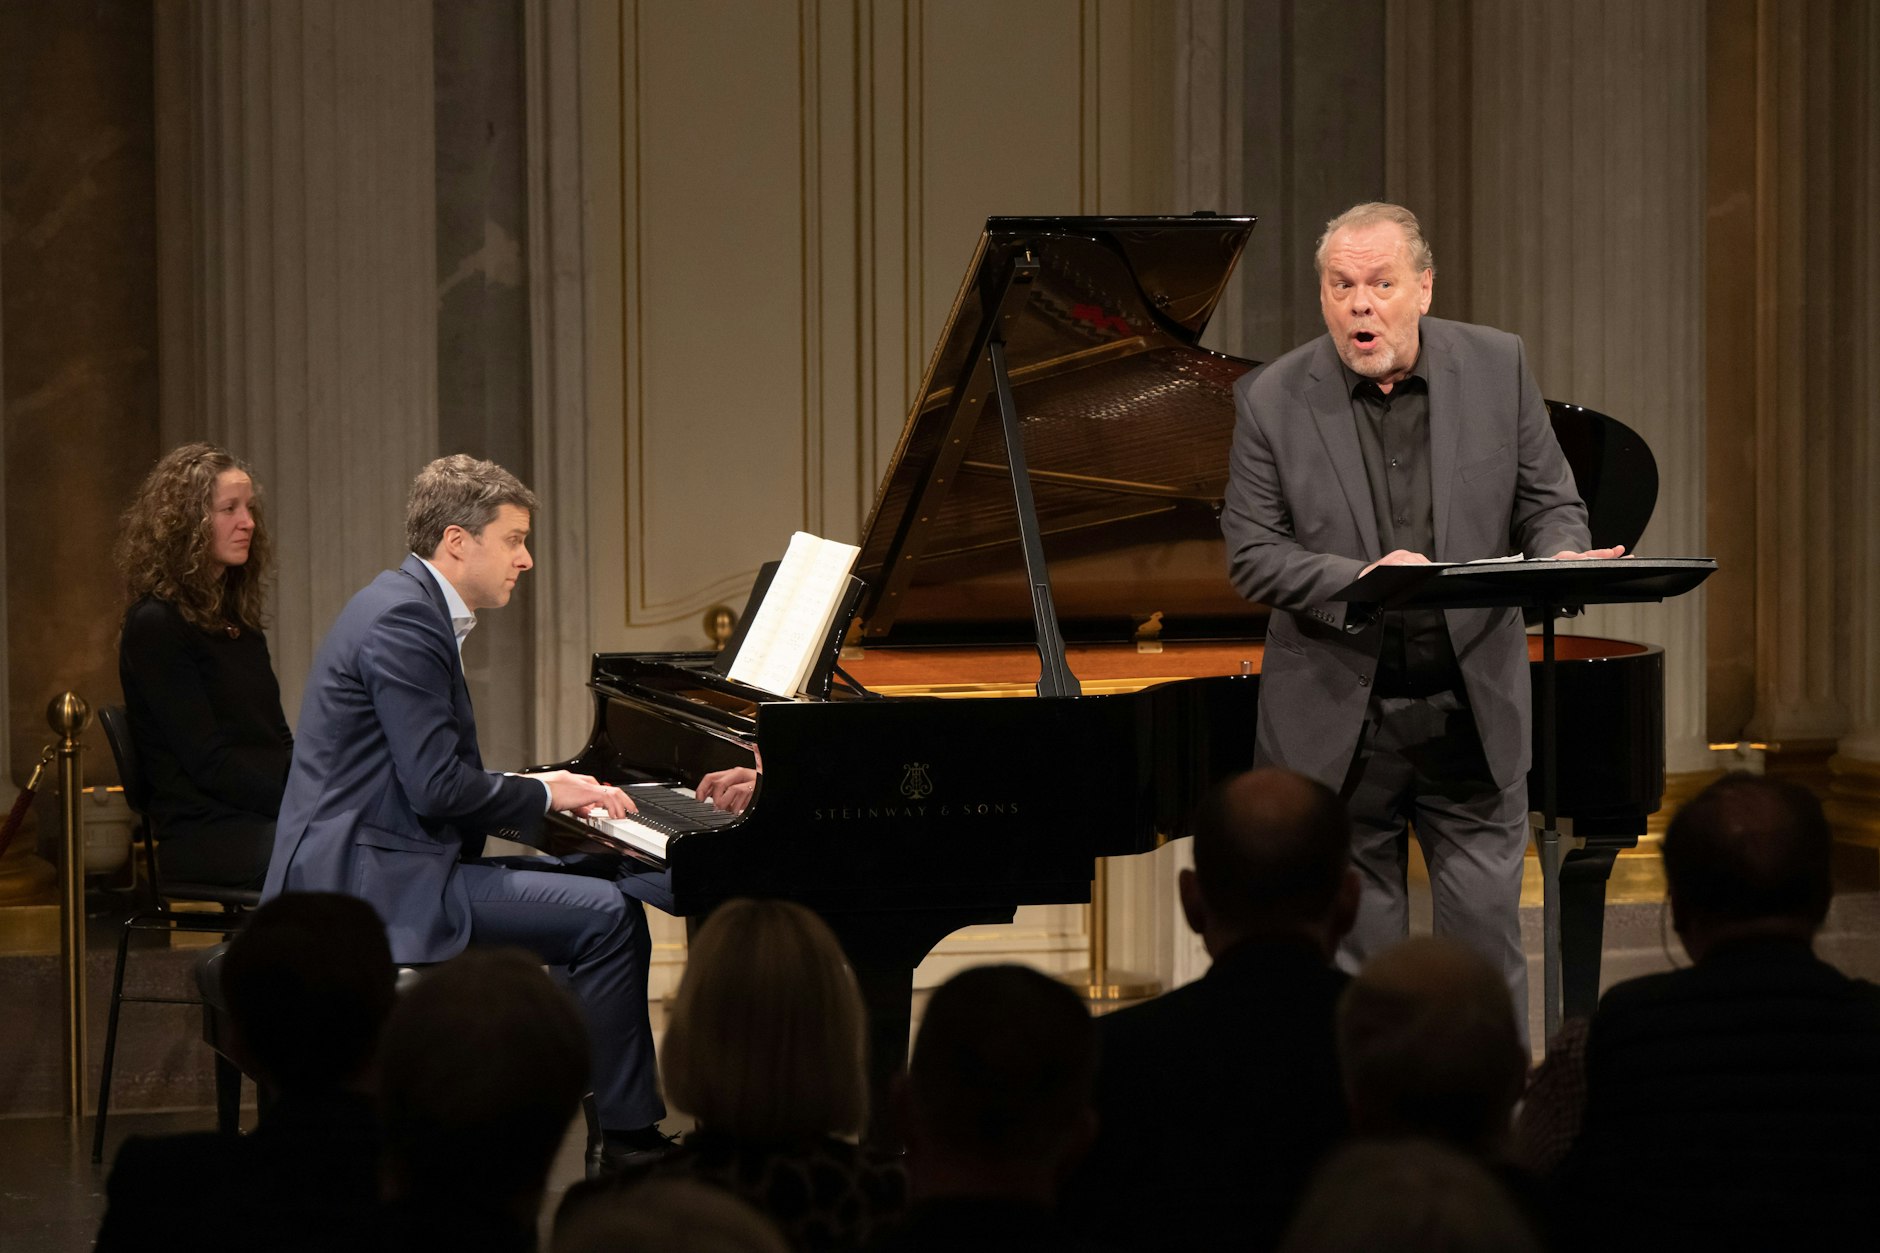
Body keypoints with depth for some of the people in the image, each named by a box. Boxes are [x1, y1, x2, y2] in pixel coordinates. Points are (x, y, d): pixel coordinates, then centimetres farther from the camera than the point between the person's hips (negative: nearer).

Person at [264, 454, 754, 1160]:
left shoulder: (413, 605, 17)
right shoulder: (404, 619, -16)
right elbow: (438, 785, -23)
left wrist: (550, 794, 8)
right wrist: (539, 793, -7)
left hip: (381, 867, 11)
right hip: (378, 882, -11)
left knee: (610, 884, 11)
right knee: (605, 913, -17)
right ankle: (630, 1138, -9)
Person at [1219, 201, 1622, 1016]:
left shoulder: (1498, 368, 1)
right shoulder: (1272, 400, -4)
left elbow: (1551, 504, 5)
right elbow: (1250, 554, -6)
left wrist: (1560, 559, -18)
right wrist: (1356, 580, -23)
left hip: (1473, 711, 1)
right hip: (1337, 721, -1)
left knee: (1487, 939, 2)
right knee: (1354, 957, 6)